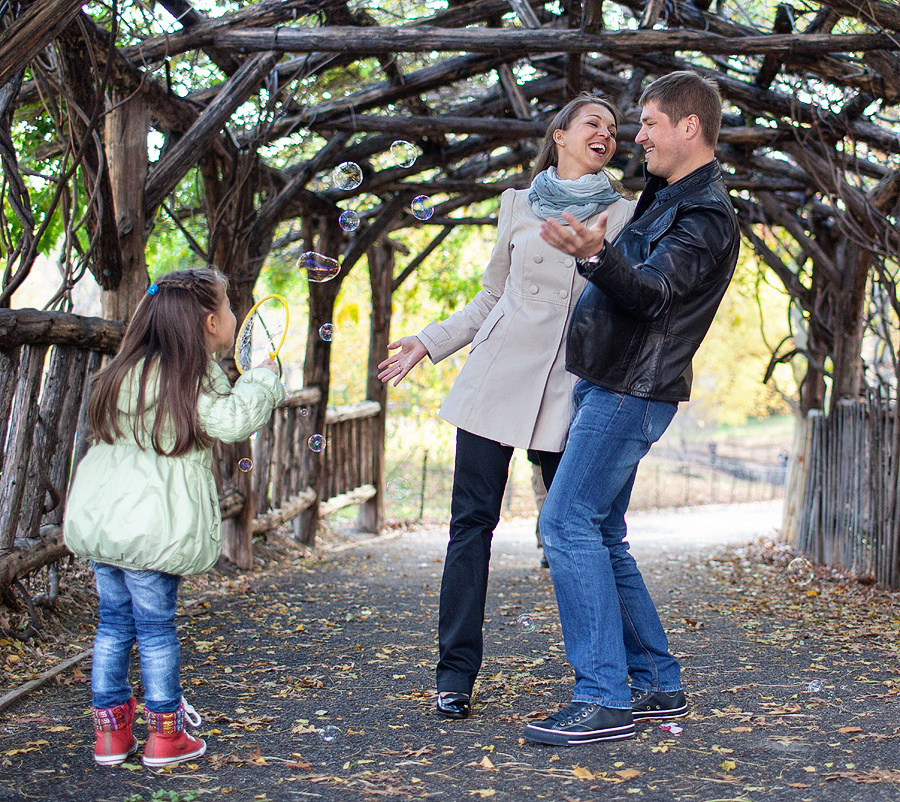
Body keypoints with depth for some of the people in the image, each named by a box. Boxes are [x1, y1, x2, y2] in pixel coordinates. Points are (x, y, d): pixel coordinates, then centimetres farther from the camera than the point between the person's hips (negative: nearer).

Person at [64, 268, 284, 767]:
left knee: (113, 622, 13)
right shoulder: (195, 379, -11)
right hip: (153, 528, -7)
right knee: (156, 626, 3)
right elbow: (234, 422, -23)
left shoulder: (127, 370, 12)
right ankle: (165, 734, 13)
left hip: (101, 518, 7)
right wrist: (261, 380, -6)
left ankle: (111, 731, 18)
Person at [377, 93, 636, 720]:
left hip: (571, 389, -1)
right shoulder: (518, 206, 12)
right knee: (473, 520, -1)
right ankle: (457, 671, 6)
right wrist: (430, 342, 16)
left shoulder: (624, 216, 9)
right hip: (498, 376, 1)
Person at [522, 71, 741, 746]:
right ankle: (658, 684, 18)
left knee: (569, 525, -15)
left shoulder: (707, 215, -13)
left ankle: (605, 700, -14)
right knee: (602, 536, 11)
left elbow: (651, 292, -28)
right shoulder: (663, 196, 18)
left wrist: (595, 256, -44)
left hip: (631, 391, -10)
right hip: (609, 385, 10)